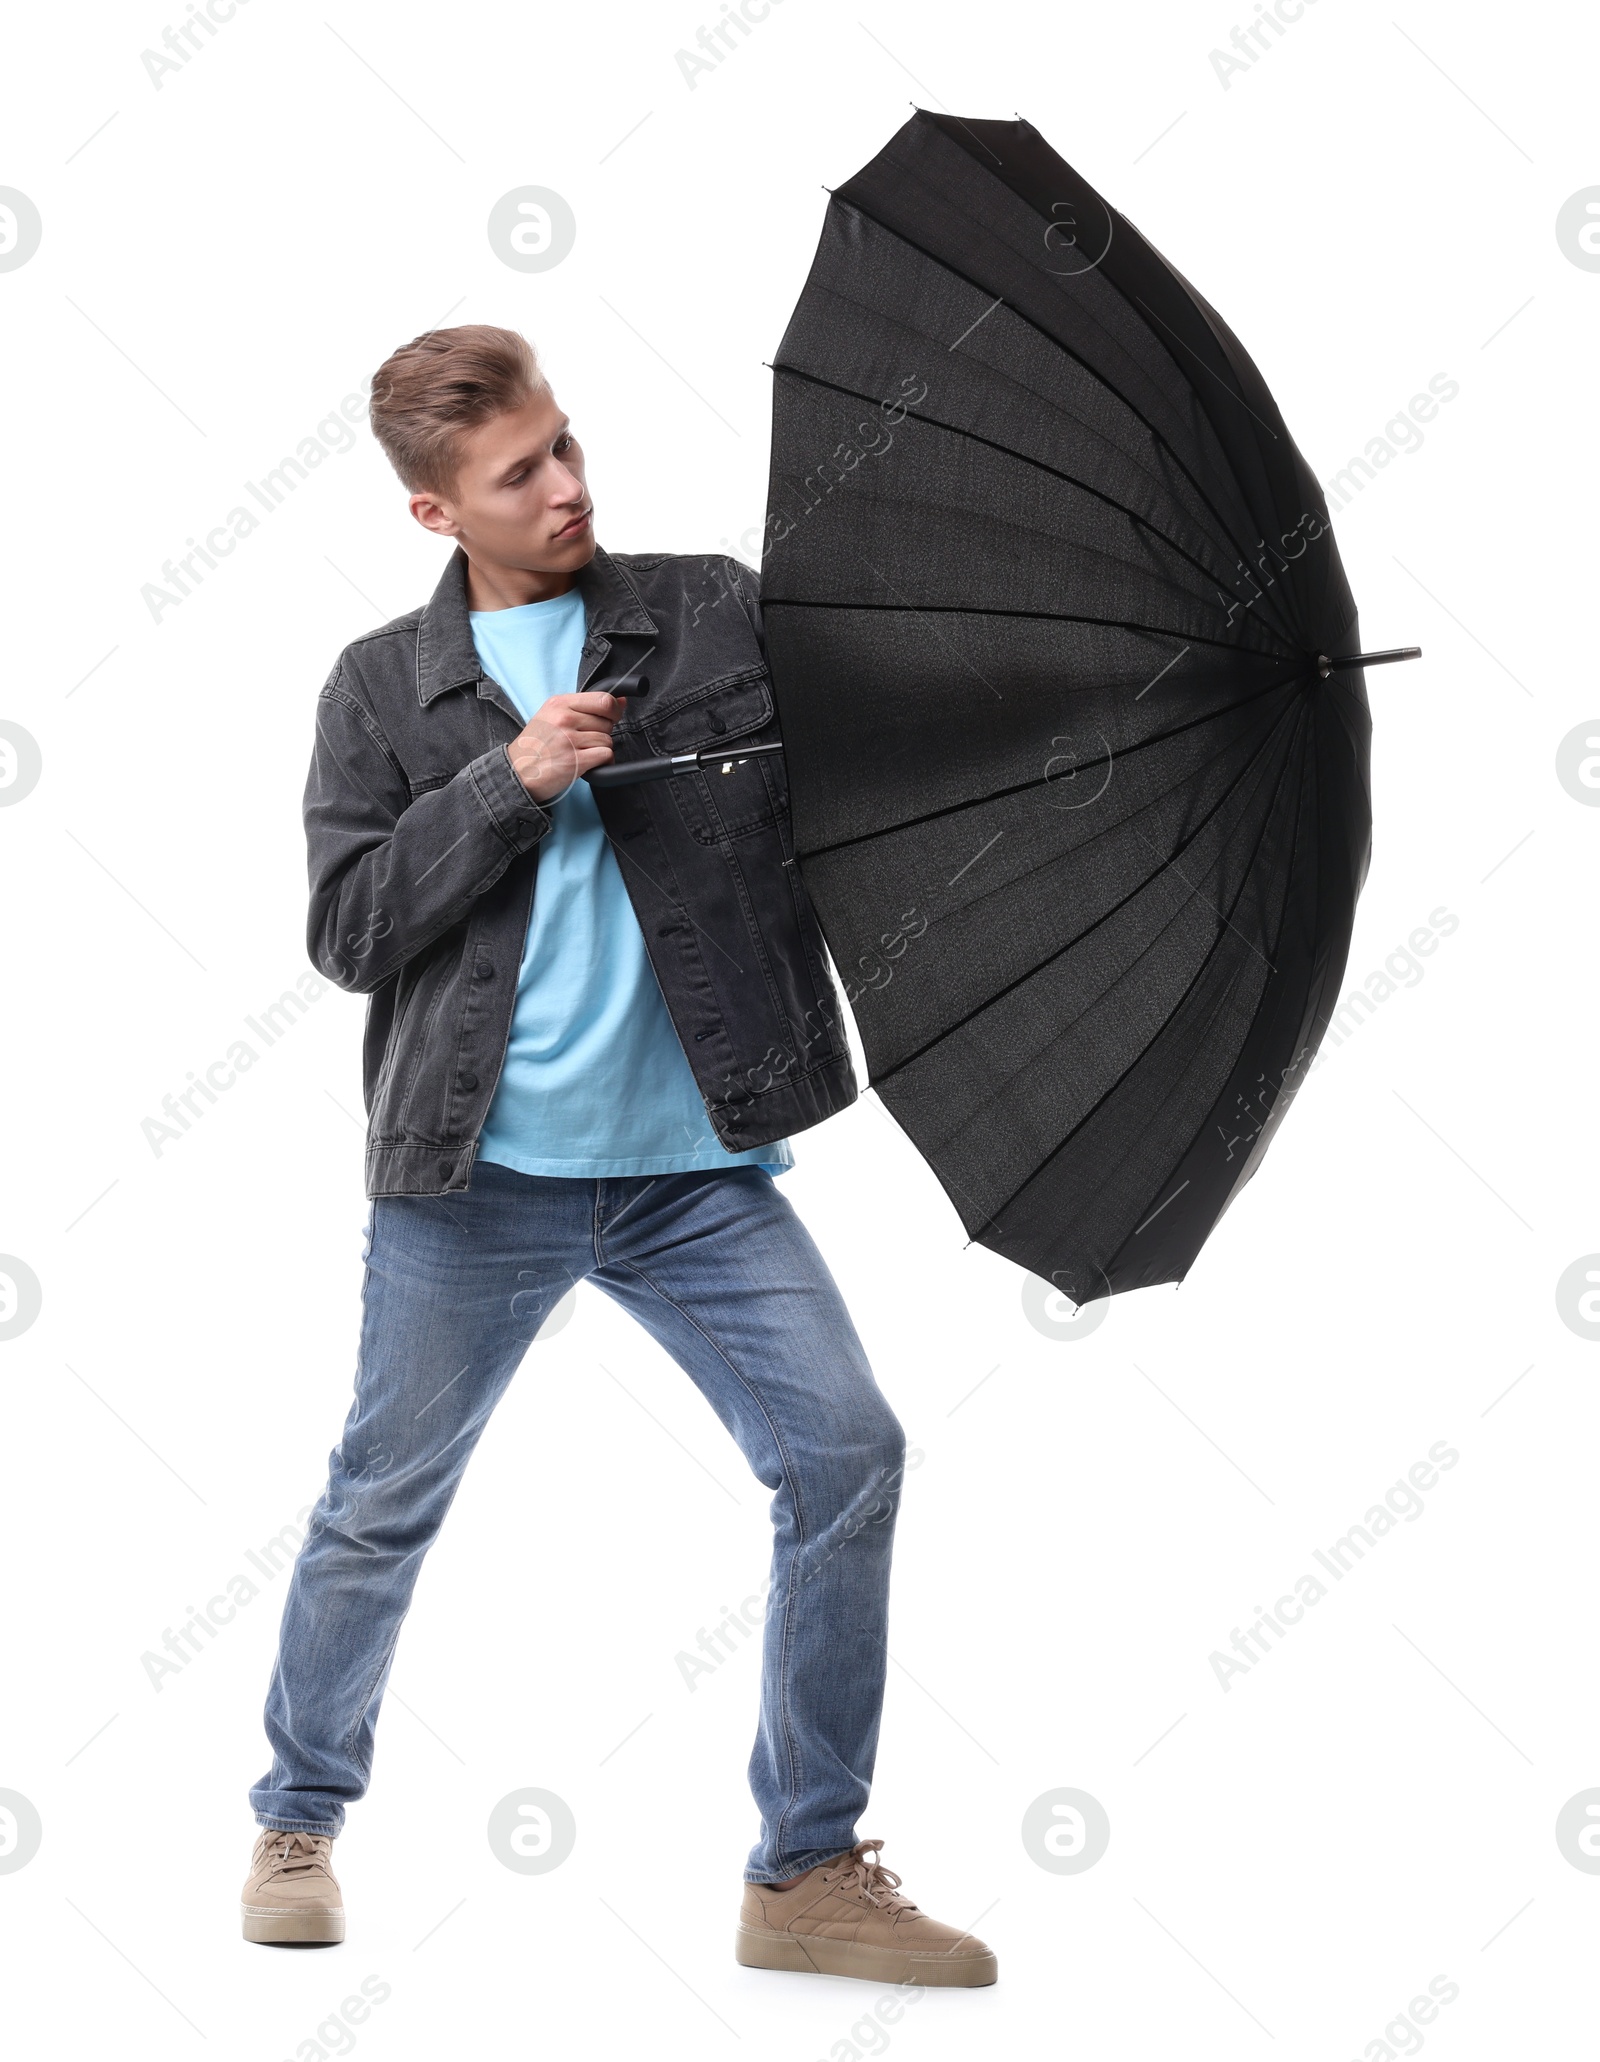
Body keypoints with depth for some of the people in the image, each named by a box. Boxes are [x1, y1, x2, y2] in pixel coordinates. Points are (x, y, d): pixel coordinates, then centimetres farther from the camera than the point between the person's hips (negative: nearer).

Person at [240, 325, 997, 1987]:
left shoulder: (719, 616, 5)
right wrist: (505, 784, -13)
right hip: (472, 1178, -1)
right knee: (383, 1506, 8)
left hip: (697, 1170, 1)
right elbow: (347, 930, -3)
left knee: (846, 1455, -7)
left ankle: (809, 1872, 5)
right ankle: (299, 1821, 32)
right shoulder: (384, 689, 4)